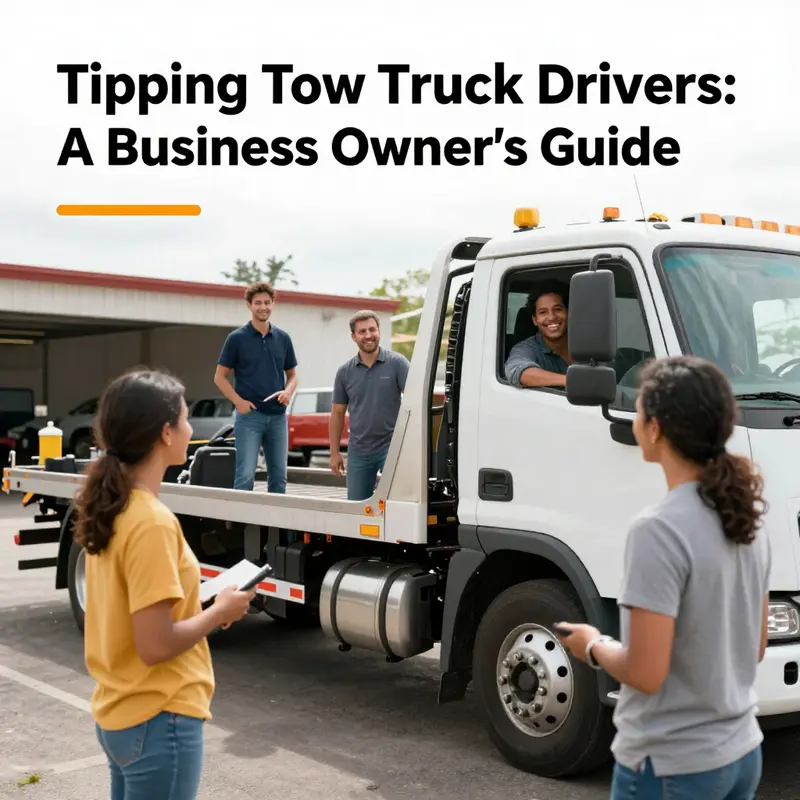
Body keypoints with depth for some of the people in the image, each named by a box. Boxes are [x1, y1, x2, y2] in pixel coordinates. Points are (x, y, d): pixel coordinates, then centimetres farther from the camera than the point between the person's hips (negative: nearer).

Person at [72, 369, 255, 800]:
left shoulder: (111, 509, 4)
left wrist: (203, 608, 7)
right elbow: (156, 645, -24)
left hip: (119, 713, 9)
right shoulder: (153, 523, -24)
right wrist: (220, 611, -11)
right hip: (158, 721, -9)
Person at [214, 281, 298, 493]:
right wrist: (238, 401, -14)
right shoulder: (237, 338, -2)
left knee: (279, 476, 8)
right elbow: (220, 376, 0)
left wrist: (288, 391, -5)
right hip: (249, 414, -4)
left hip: (278, 416, 4)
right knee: (245, 476, -9)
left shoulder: (283, 338, 9)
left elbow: (292, 374, 16)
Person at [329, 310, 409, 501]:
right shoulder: (345, 372, 4)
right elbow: (338, 413, 10)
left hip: (391, 447, -3)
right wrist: (334, 452, 8)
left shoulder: (397, 363, -4)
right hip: (358, 450, 3)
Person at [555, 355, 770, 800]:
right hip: (743, 753, 7)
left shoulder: (658, 529, -23)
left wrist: (593, 646, -5)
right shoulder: (747, 521, 2)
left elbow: (645, 674, -22)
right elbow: (755, 647, 11)